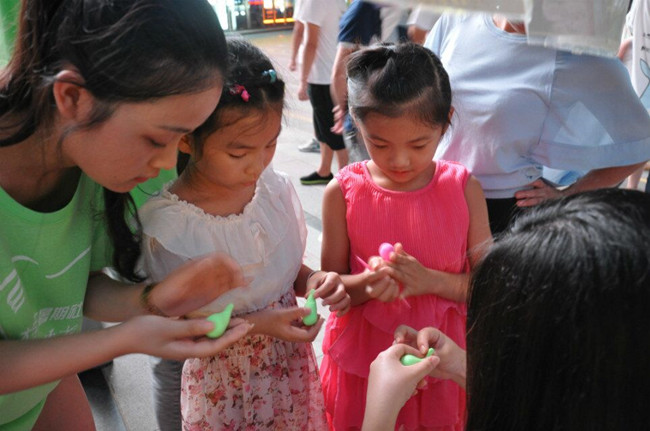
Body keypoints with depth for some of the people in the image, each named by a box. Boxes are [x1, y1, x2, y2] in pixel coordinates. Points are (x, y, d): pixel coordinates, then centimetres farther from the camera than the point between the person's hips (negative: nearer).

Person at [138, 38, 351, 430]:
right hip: (225, 383, -4)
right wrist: (255, 325, -23)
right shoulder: (166, 225, -24)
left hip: (292, 365, 4)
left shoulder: (276, 189, -11)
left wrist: (313, 281, -15)